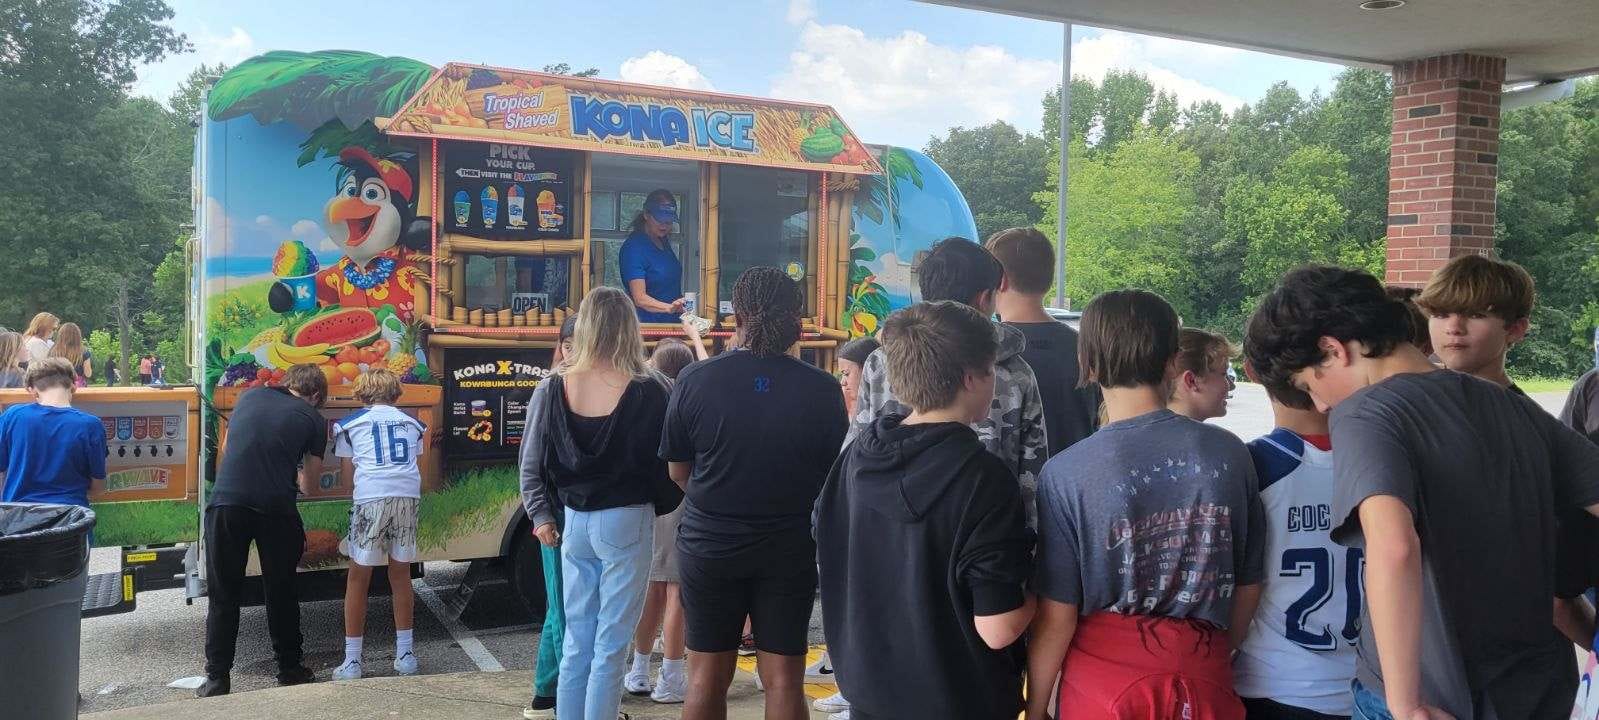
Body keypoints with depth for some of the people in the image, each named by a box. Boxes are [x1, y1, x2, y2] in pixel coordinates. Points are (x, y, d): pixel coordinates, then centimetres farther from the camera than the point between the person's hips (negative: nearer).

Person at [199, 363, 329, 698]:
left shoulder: (250, 396, 15)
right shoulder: (313, 420, 7)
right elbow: (308, 485, 12)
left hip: (226, 502, 2)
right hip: (275, 510, -1)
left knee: (223, 595, 11)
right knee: (281, 593, 15)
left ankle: (217, 678, 13)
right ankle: (290, 670, 26)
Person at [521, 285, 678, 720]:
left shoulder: (553, 388, -1)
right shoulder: (648, 390, -12)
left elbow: (531, 463, 5)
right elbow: (669, 461, -8)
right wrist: (662, 505, 10)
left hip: (574, 522, 4)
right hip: (627, 522, -4)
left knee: (576, 642, 15)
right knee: (610, 647, 3)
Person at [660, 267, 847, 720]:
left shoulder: (695, 380, -11)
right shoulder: (823, 390, -10)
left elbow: (678, 472, 0)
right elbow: (833, 476, 1)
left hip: (709, 543, 0)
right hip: (790, 548, 0)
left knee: (706, 678, 12)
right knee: (783, 679, 10)